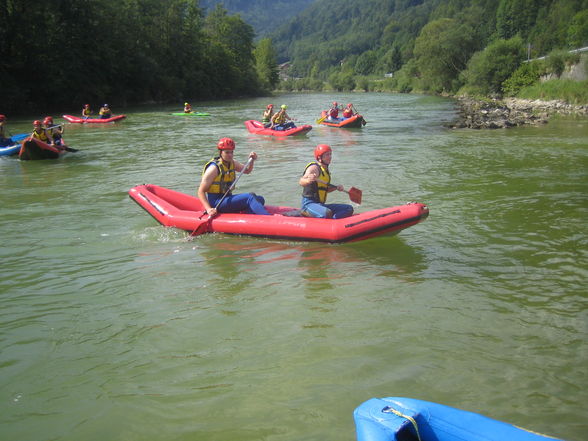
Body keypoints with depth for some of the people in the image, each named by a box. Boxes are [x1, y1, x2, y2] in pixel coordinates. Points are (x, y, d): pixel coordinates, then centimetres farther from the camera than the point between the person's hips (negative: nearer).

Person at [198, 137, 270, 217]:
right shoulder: (214, 168, -14)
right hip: (216, 202, -9)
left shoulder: (232, 163, 9)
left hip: (227, 199, 9)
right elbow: (201, 192, -16)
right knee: (250, 197, -26)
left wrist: (251, 160, 6)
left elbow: (247, 170, 28)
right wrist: (209, 209, -28)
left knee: (260, 199, -9)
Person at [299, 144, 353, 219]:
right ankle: (304, 212, -14)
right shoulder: (314, 168, -10)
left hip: (321, 204, 9)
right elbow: (301, 182, -27)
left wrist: (336, 187, 9)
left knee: (349, 208, 0)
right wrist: (308, 180, -50)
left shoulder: (326, 170, 17)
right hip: (309, 204, -9)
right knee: (327, 213, -39)